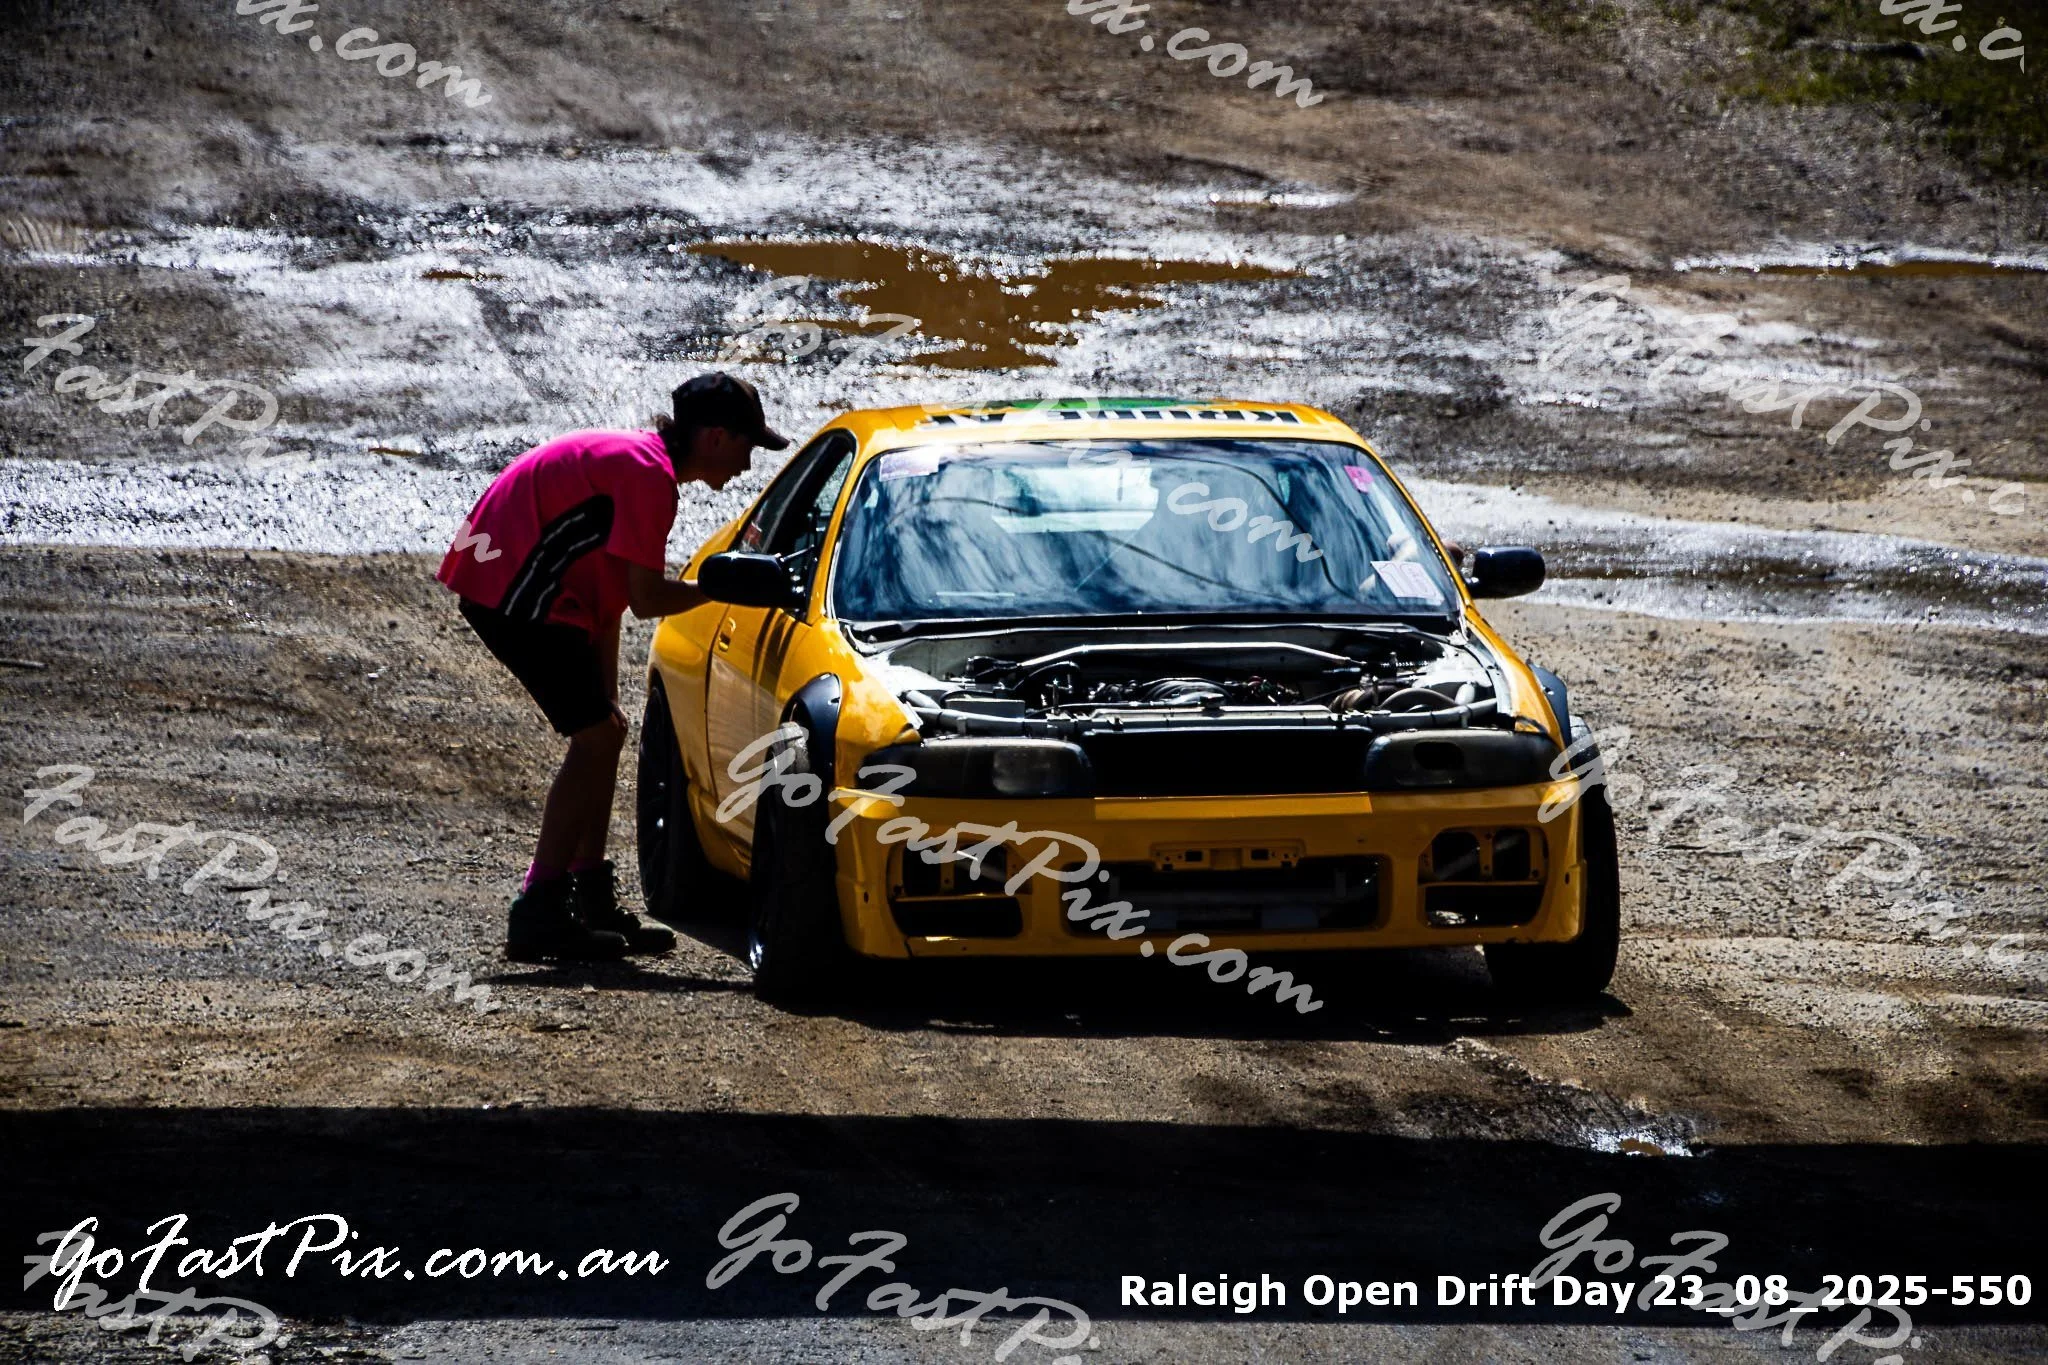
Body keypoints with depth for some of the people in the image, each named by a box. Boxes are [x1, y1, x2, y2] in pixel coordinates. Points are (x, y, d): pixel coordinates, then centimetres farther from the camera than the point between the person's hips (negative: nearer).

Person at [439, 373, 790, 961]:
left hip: (495, 578, 11)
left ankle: (592, 898, 19)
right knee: (597, 738, -9)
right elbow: (646, 598, -19)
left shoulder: (634, 457, 19)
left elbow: (611, 591, 19)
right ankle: (539, 913, -11)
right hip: (517, 592, -11)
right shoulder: (650, 474, -16)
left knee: (602, 733, 15)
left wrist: (606, 698, 17)